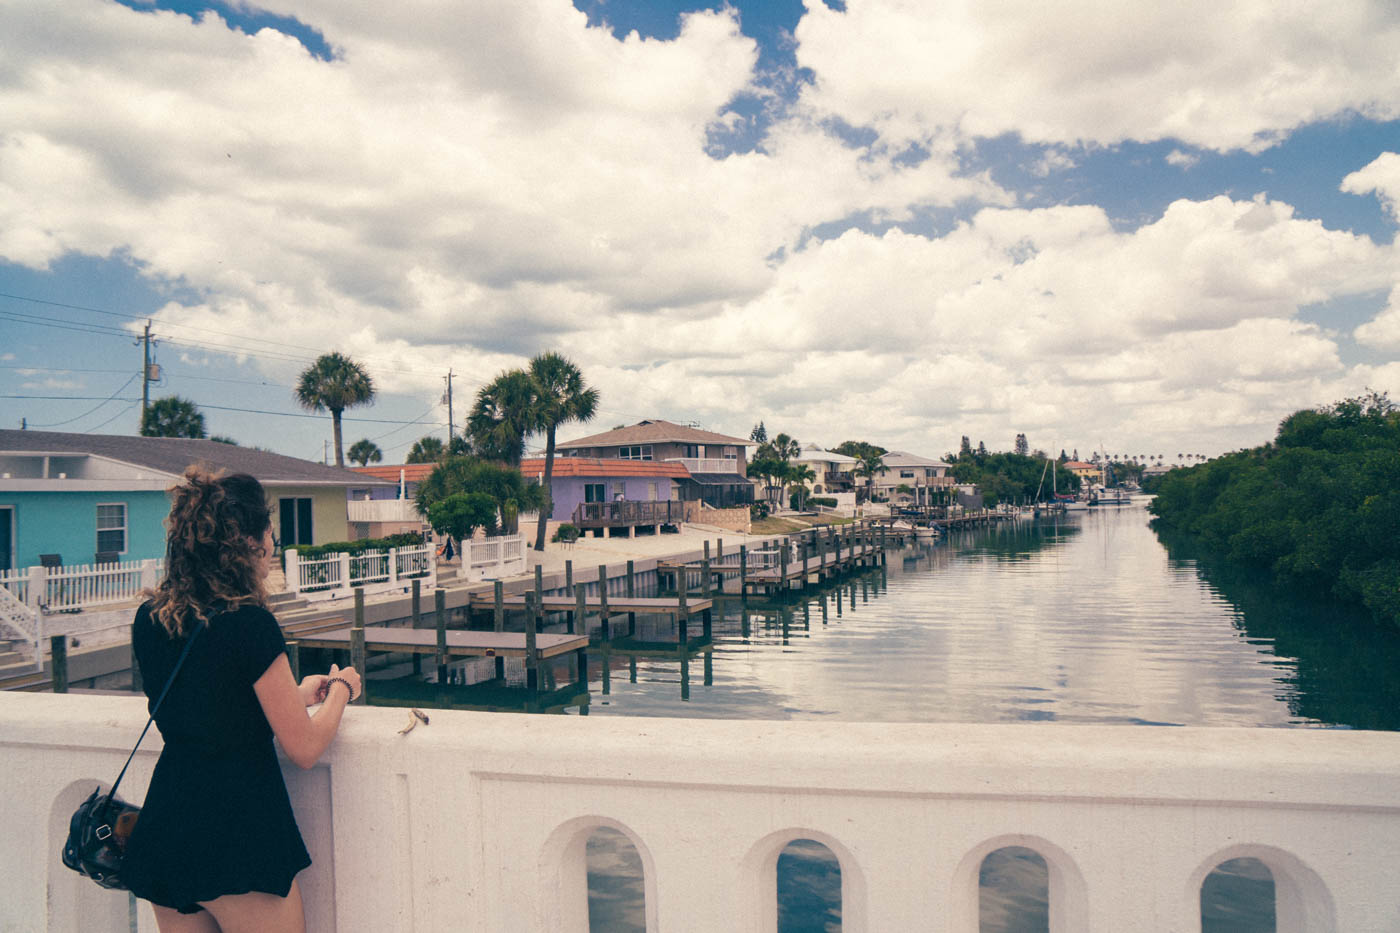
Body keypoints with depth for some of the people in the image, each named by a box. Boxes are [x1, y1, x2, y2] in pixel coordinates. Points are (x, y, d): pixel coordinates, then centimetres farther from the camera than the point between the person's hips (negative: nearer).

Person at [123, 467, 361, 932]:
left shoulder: (149, 619, 1)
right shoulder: (250, 623, -19)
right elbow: (304, 749, -14)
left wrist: (294, 694, 20)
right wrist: (341, 689, 4)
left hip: (165, 832, 7)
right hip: (237, 840, -7)